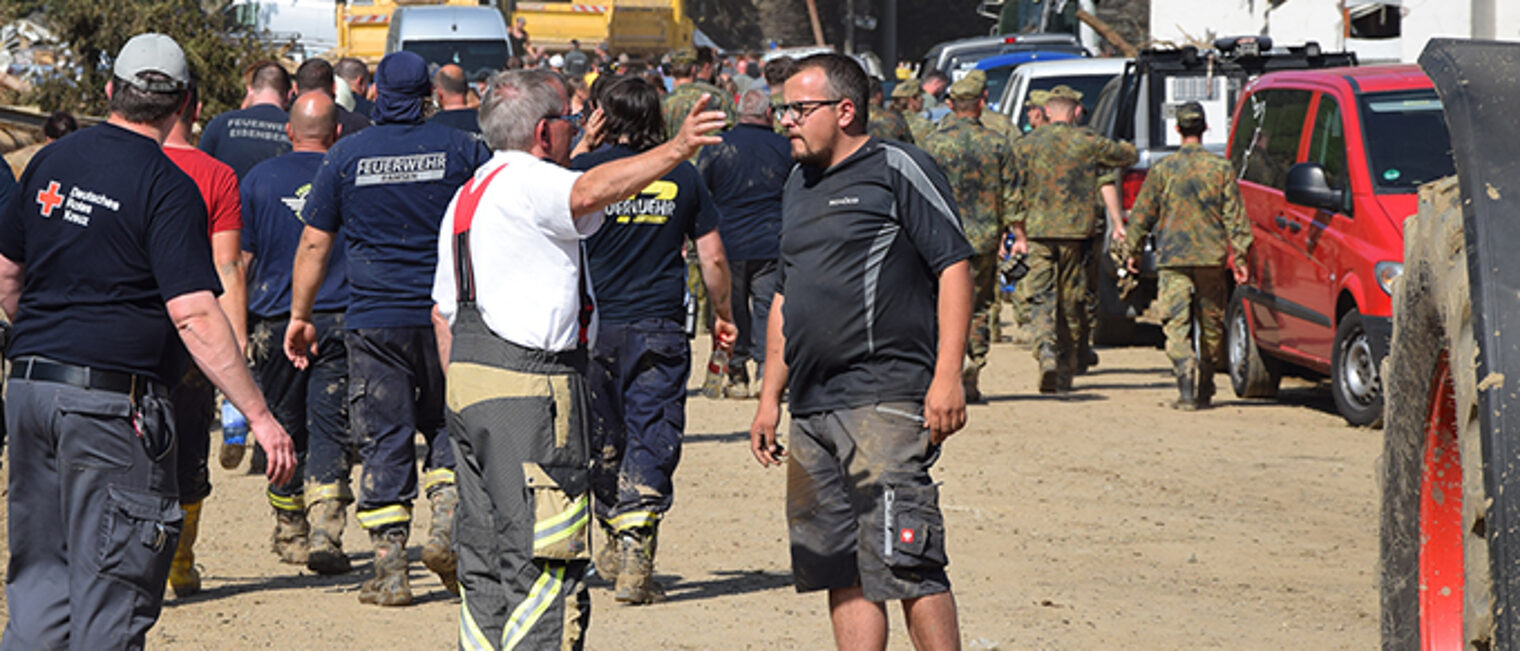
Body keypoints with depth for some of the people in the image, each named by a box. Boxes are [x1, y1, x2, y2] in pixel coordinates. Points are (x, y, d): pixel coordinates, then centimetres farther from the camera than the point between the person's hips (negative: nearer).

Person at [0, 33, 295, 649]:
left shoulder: (51, 163, 9)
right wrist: (259, 416, -18)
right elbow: (192, 314, -19)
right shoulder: (167, 187, -11)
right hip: (111, 400, -6)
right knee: (111, 588, 1)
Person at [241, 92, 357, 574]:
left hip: (276, 322, 1)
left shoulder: (260, 179, 1)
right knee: (330, 430, -1)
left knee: (287, 430, 13)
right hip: (339, 319, -1)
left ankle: (291, 534, 23)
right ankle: (325, 529, -17)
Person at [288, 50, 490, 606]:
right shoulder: (460, 149, 1)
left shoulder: (345, 156, 1)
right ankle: (446, 523, -3)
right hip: (449, 313, 0)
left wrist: (300, 315, 13)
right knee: (447, 422, 17)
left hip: (374, 320, 0)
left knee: (384, 440, 3)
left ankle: (390, 569, 1)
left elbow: (314, 244, 4)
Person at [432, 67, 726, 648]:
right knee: (546, 564, -10)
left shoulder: (467, 196, 20)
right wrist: (675, 150, -40)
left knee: (486, 560, 12)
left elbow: (444, 312, 22)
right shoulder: (528, 182, -10)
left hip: (471, 382, 10)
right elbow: (589, 193, -33)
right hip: (529, 388, -10)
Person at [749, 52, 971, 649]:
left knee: (904, 563, -13)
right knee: (841, 570, 7)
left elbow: (954, 266, -9)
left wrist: (947, 377, -16)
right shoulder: (800, 186, 20)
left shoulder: (898, 170, -3)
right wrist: (770, 396, 22)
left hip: (885, 399, -8)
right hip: (812, 410, 8)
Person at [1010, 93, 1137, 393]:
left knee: (1040, 297, -2)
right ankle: (1066, 370, 17)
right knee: (1071, 300, 10)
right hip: (1076, 230, 0)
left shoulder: (1025, 144, 4)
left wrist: (1019, 235, 8)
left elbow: (1015, 192, 2)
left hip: (1038, 230, 0)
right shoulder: (1088, 142, 2)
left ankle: (1046, 349, -29)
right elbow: (1129, 155, 16)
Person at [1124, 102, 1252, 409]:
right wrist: (1239, 257, 4)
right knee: (1211, 326, 14)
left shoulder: (1162, 170, -1)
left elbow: (1142, 214, 5)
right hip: (1212, 257, 1)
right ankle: (1204, 389, 23)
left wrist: (1133, 251, 17)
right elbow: (1235, 217, 0)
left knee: (1177, 325, -4)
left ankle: (1187, 387, -22)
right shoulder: (1221, 168, 0)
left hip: (1172, 258, -1)